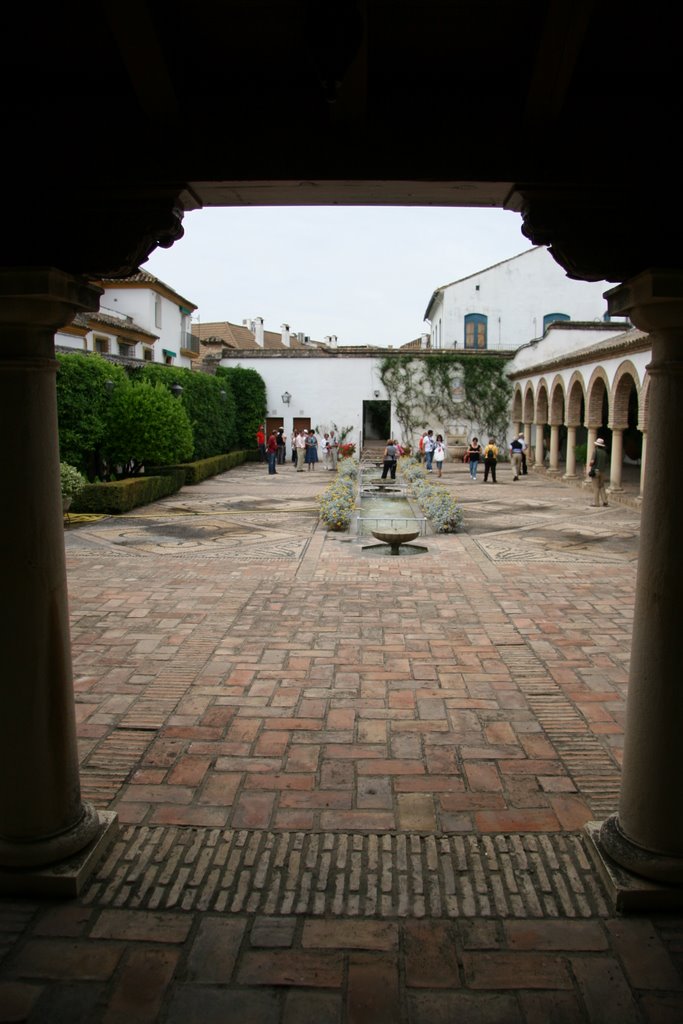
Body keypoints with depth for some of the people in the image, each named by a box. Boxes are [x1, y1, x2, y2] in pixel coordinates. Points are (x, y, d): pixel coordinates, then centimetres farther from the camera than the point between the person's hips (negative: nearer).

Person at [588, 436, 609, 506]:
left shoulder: (595, 450, -9)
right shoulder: (604, 452, 8)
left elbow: (592, 461, -17)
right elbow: (607, 463, 12)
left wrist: (589, 465, 3)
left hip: (596, 471, -5)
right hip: (603, 471, 5)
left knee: (596, 487, -1)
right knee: (602, 487, 15)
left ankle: (596, 503, 0)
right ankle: (604, 501, 7)